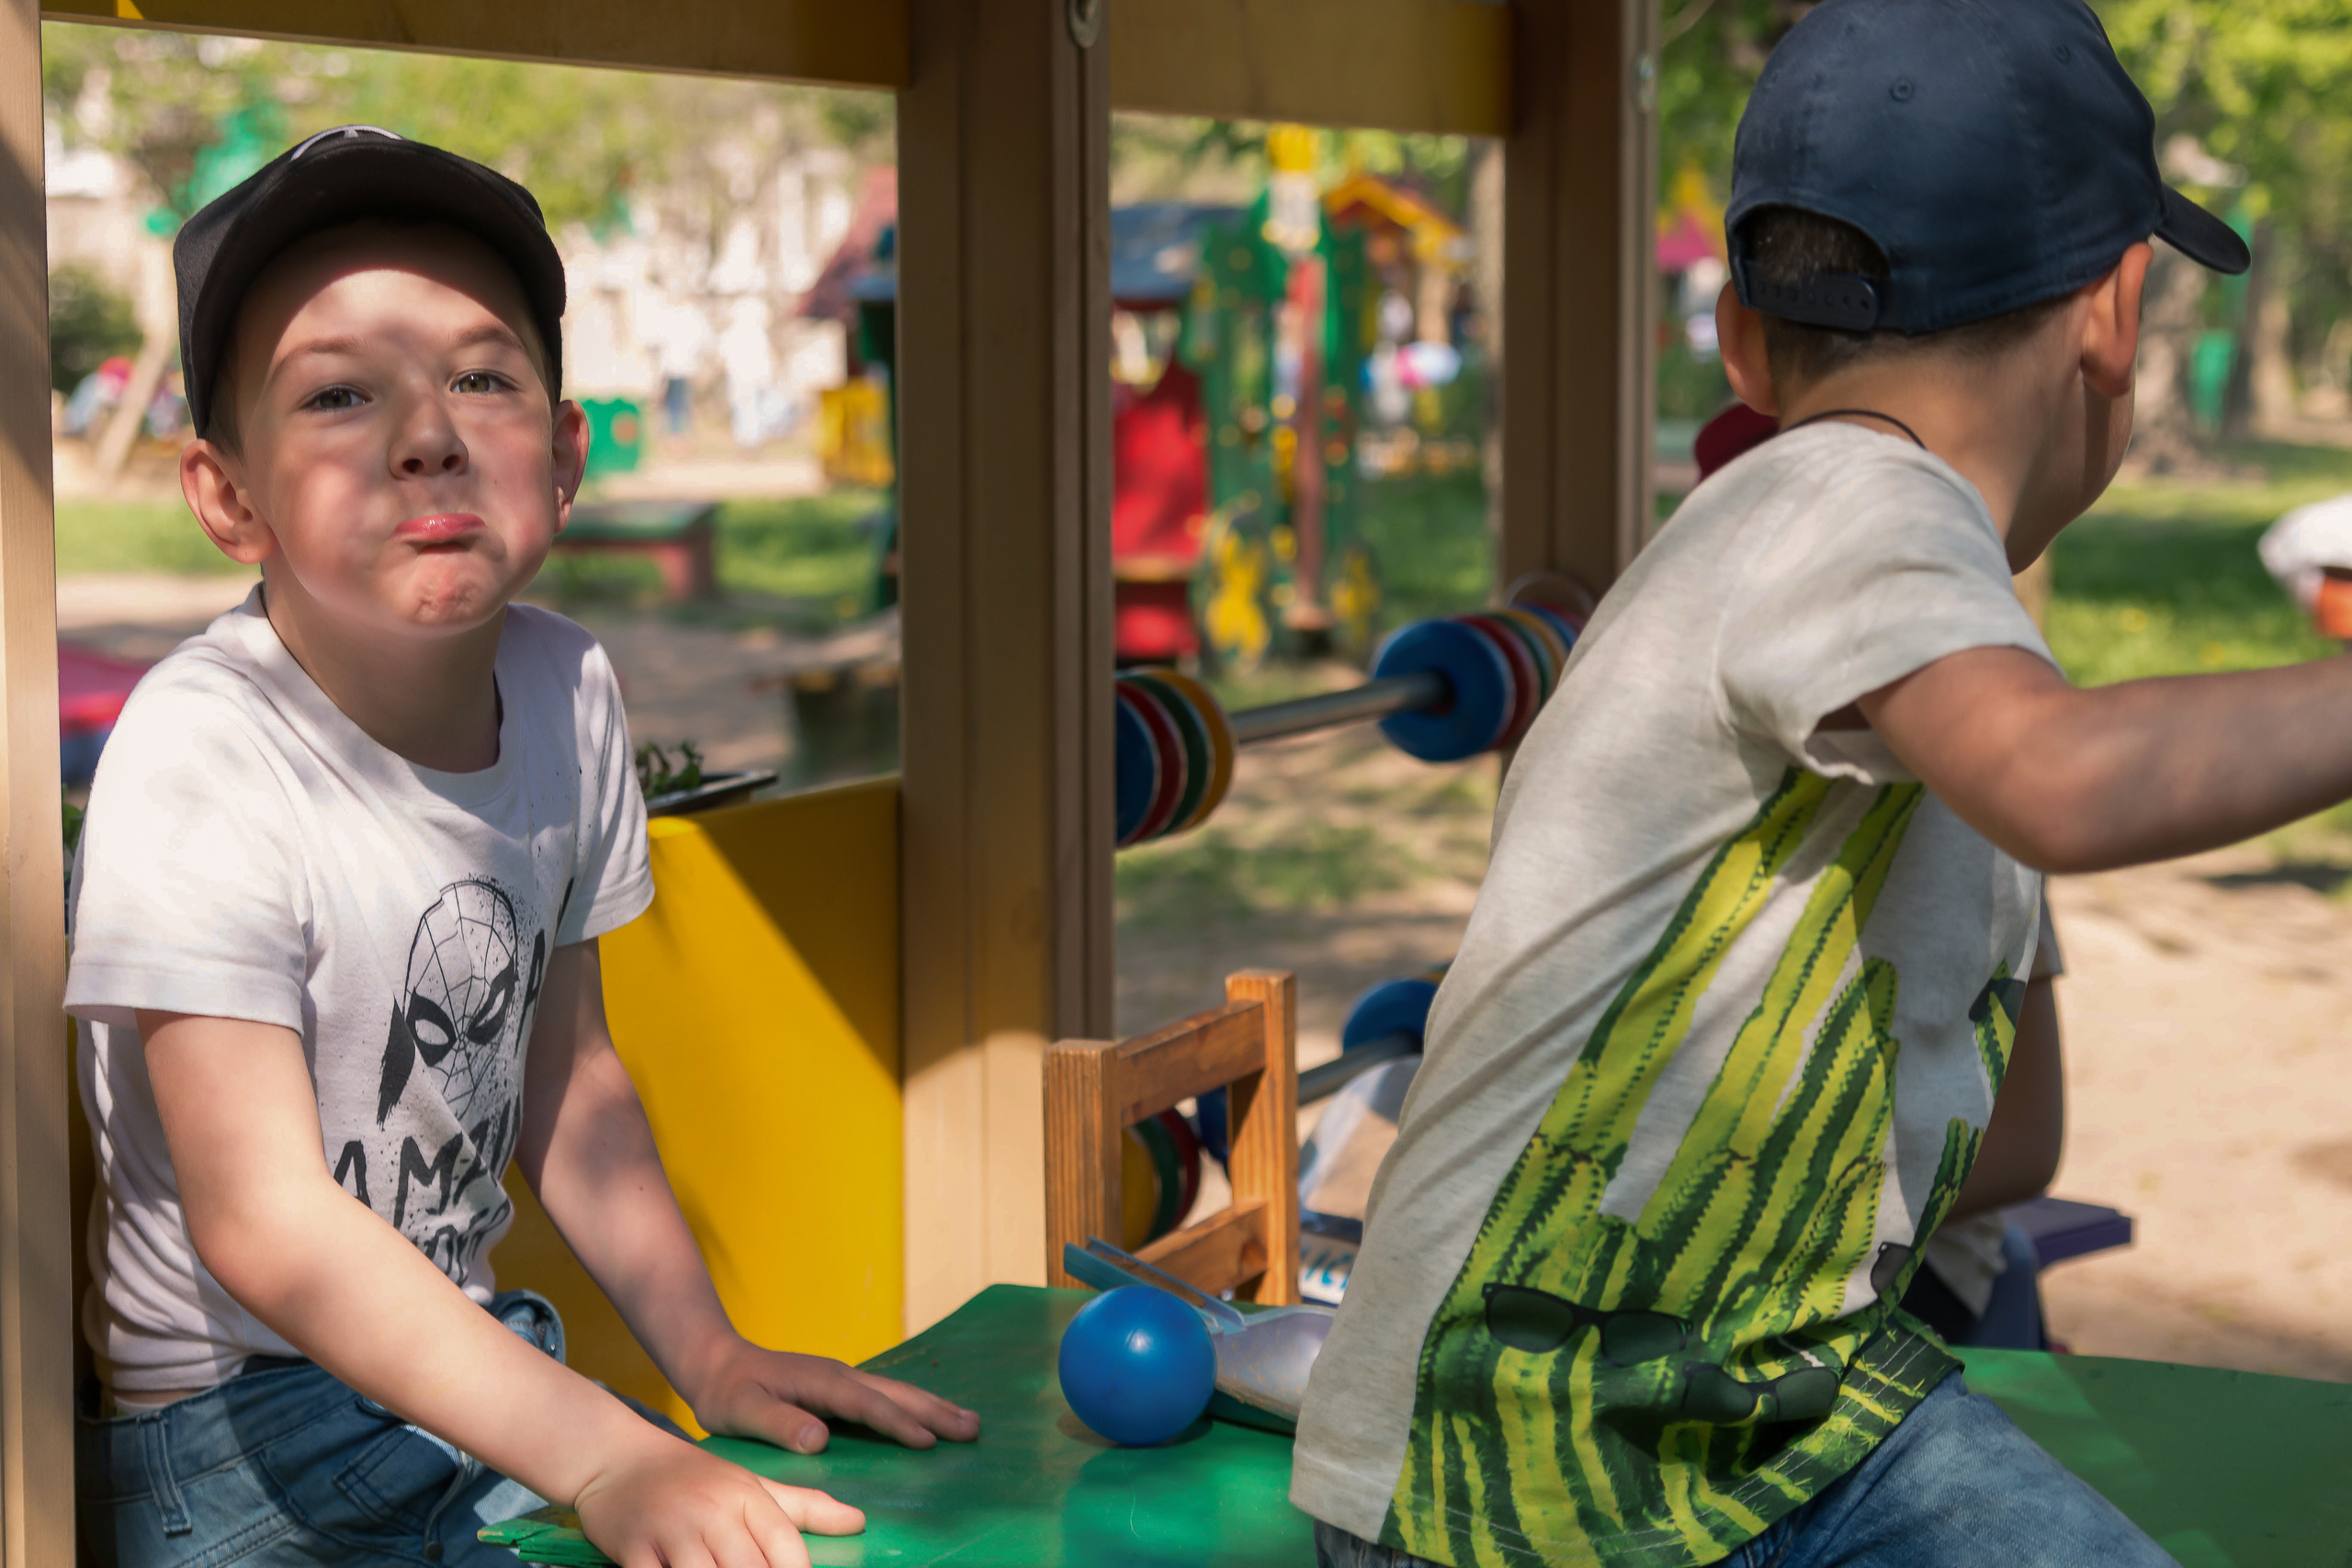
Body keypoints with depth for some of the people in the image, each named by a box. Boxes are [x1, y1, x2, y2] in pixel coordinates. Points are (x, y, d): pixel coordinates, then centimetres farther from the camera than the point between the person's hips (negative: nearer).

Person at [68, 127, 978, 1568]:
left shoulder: (564, 688, -3)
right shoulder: (205, 758, -23)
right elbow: (263, 1220, -28)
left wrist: (708, 1354, 0)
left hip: (482, 1361, 6)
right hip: (248, 1443, -6)